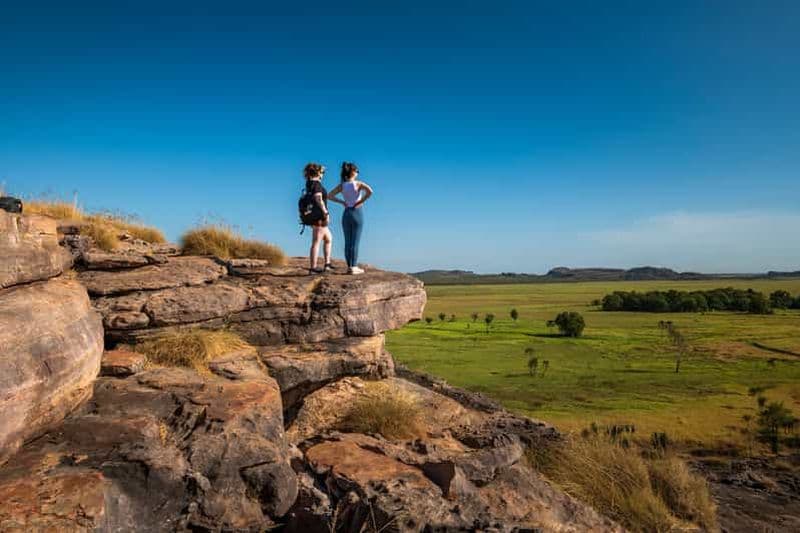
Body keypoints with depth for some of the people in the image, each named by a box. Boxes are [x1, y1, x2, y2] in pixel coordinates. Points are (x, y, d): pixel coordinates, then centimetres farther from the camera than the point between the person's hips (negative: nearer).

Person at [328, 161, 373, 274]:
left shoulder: (341, 185, 3)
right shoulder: (358, 184, -7)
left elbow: (330, 196, 1)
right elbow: (370, 191, -24)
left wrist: (342, 202, 5)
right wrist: (361, 201, -13)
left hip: (346, 214, 4)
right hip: (357, 213, -4)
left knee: (348, 242, 9)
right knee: (355, 241, 1)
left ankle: (350, 266, 12)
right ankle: (353, 267, 2)